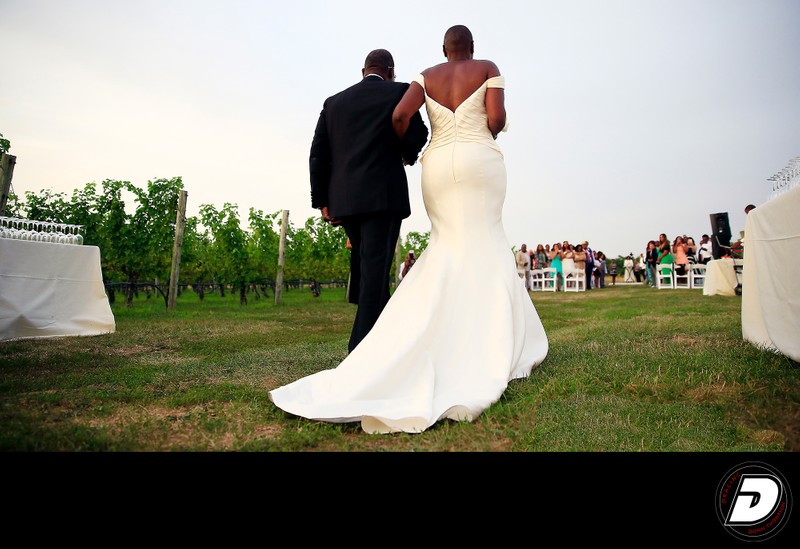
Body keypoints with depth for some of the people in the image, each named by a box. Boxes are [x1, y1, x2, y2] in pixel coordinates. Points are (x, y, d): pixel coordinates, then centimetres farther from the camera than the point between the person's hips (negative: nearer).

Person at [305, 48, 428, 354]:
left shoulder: (334, 102, 16)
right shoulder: (399, 92, 5)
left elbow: (318, 155, 8)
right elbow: (417, 136, -5)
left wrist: (323, 202, 5)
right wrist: (408, 155, 18)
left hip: (344, 199, 5)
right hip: (384, 194, -5)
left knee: (364, 268, 17)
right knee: (375, 269, -7)